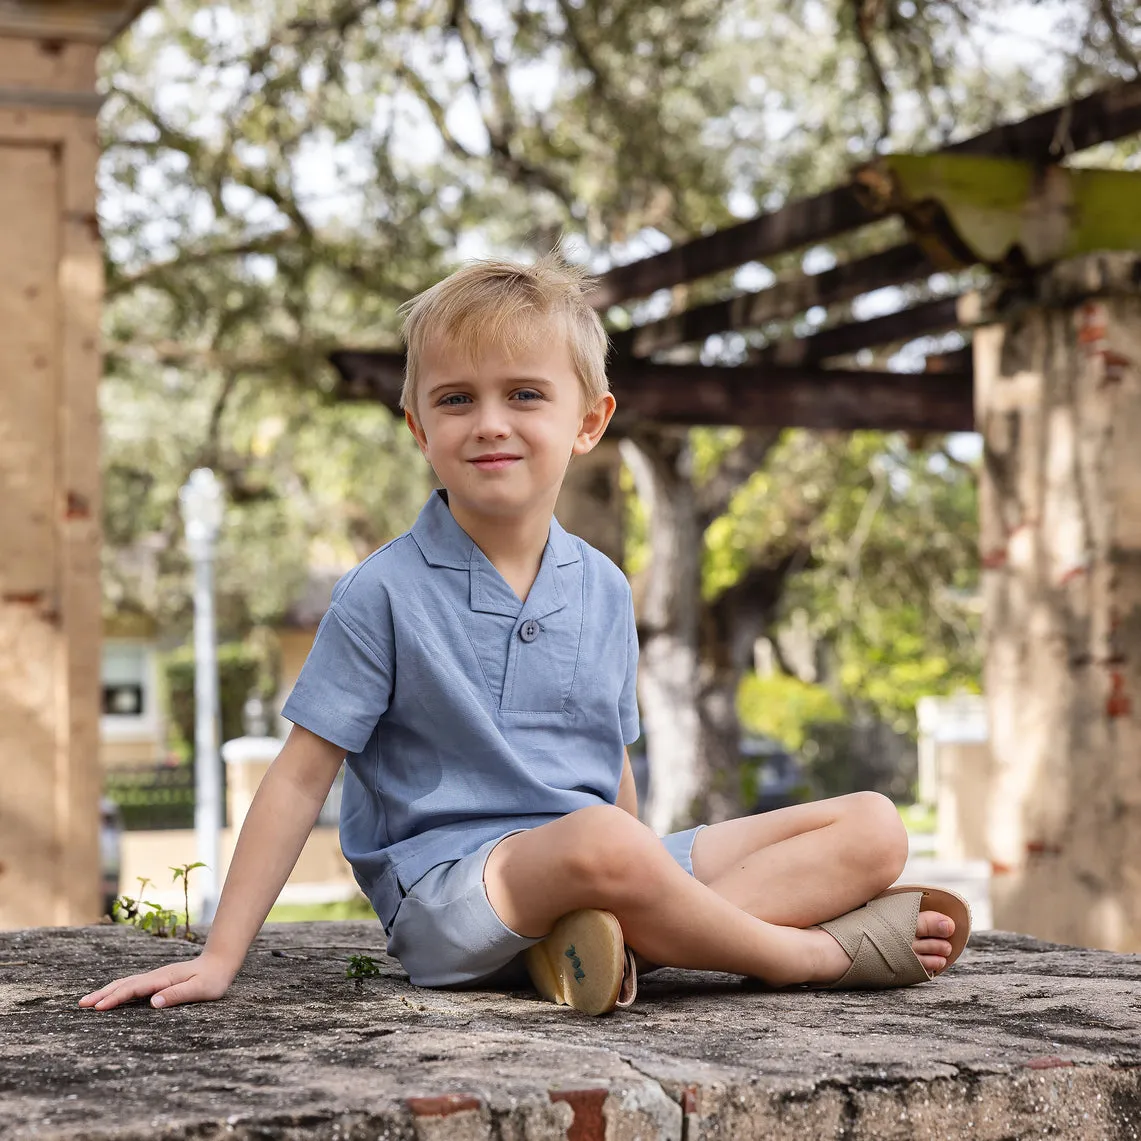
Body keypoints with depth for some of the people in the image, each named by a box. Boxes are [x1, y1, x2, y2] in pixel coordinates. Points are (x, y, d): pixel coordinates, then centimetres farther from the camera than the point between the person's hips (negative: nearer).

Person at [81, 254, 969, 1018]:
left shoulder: (603, 590, 11)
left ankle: (616, 939, -25)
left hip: (595, 865, 7)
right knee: (598, 843, -40)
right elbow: (302, 776, -3)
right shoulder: (386, 593, -4)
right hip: (446, 886, -6)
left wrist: (647, 899, 18)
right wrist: (220, 958, -6)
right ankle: (818, 954, -17)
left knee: (875, 830, -4)